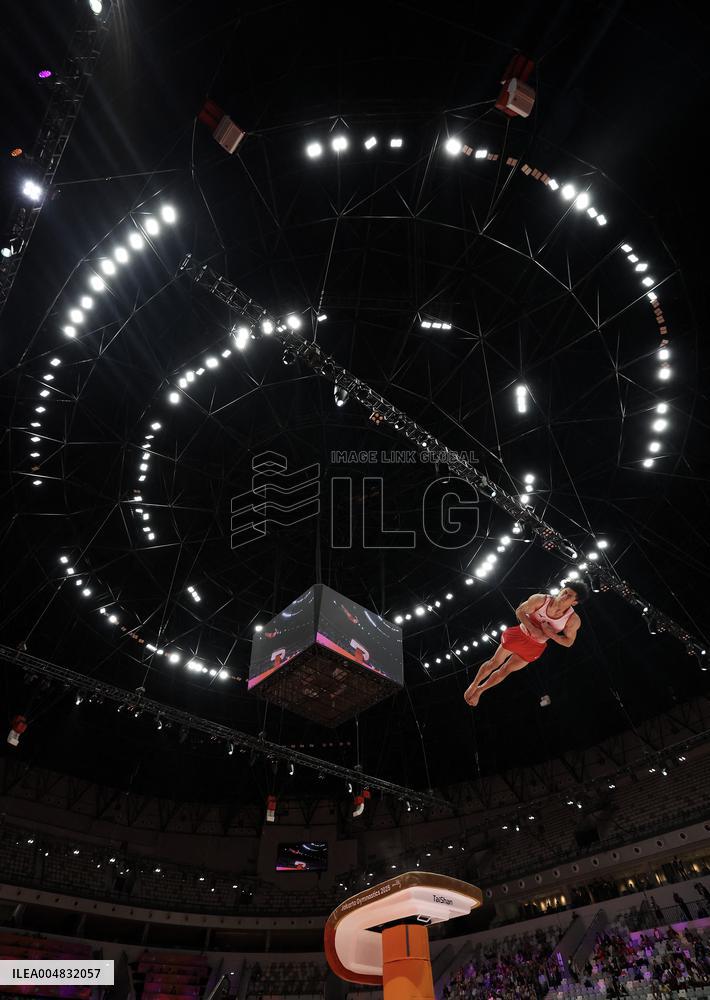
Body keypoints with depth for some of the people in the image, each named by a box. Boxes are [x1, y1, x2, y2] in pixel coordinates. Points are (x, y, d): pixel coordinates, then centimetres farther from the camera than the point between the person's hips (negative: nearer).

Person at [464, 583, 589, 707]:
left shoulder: (573, 620, -25)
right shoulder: (540, 599, -28)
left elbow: (569, 642, -11)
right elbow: (520, 612, -12)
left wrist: (549, 633, -29)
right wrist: (533, 629, -27)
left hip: (534, 647, 1)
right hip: (519, 635, -1)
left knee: (504, 671, 16)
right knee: (494, 663, 12)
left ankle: (480, 690, 40)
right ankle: (474, 684, 39)